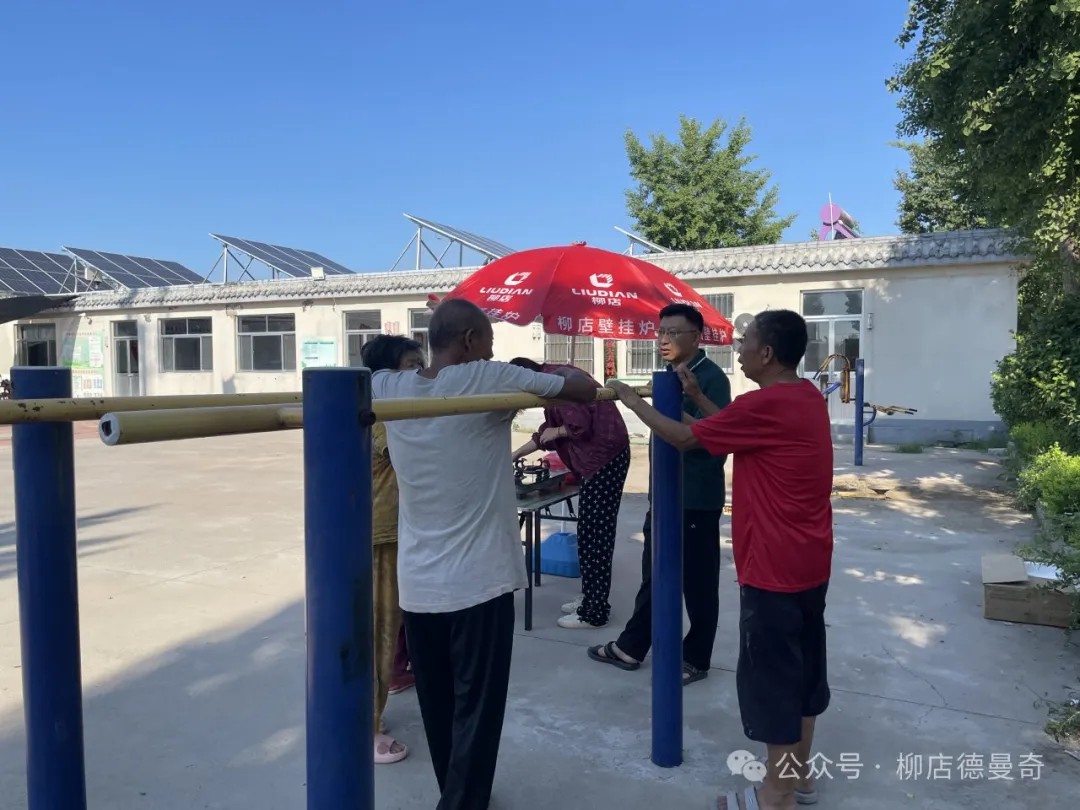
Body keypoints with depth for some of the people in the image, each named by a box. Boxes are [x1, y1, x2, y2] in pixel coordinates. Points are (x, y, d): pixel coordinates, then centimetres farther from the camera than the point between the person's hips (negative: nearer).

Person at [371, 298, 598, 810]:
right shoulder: (488, 379, -12)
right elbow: (586, 390, -7)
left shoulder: (388, 387, 1)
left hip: (416, 586, 6)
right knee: (475, 713, 6)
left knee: (438, 709, 19)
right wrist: (546, 371, 13)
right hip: (478, 583, -6)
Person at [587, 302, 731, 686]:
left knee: (697, 581, 6)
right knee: (653, 575, 17)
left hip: (697, 497, -8)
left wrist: (696, 395, -36)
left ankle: (695, 659, 21)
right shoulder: (668, 375, 11)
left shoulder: (711, 376, -14)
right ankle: (631, 647, 29)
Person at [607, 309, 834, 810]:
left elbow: (684, 439, -14)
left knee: (771, 675, 4)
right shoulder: (807, 397, 6)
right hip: (808, 562, 9)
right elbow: (734, 428, 15)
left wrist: (630, 399, -2)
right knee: (801, 667, 19)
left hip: (774, 567, -9)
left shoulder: (765, 404, -22)